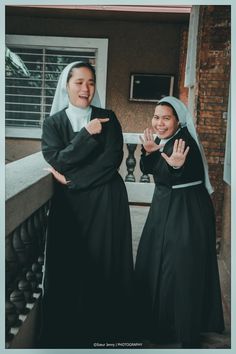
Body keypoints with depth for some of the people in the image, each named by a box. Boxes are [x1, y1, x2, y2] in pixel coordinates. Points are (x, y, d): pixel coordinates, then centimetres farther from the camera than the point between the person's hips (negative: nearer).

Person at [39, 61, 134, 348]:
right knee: (67, 264, 2)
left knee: (104, 262, 3)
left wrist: (72, 179, -10)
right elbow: (56, 161, -9)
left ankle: (106, 330, 20)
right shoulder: (53, 122, 5)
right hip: (68, 204, 1)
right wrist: (87, 134, -15)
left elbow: (112, 159, -8)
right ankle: (67, 332, 18)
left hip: (106, 201, 0)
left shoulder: (107, 118, 4)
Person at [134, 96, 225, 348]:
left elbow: (173, 178, -29)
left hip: (188, 211, -9)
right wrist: (149, 151, -14)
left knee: (182, 269, -3)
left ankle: (188, 334, 13)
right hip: (164, 206, 9)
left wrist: (175, 165, -50)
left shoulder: (185, 142, -20)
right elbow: (147, 169, 4)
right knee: (154, 261, 16)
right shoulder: (162, 139, 6)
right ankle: (158, 321, 34)